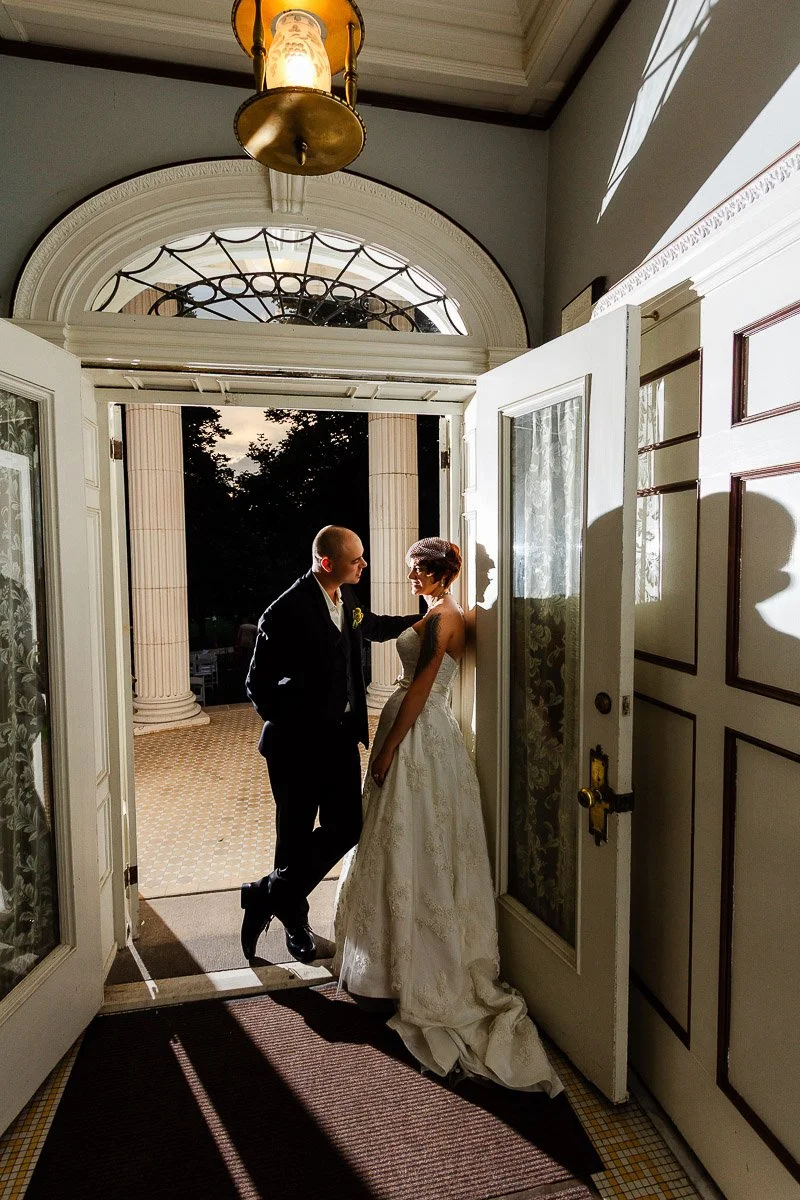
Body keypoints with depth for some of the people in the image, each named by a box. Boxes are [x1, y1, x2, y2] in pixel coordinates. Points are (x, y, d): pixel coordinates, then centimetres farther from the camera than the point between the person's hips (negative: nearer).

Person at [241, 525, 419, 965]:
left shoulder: (346, 598, 3)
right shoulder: (286, 612, -20)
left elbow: (372, 626, 25)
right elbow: (258, 684, -14)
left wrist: (426, 620, 23)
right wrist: (290, 726, -11)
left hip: (342, 737, 7)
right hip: (298, 744, -7)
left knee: (346, 828, 9)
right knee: (296, 838, 8)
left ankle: (269, 898, 30)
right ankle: (294, 920, 36)